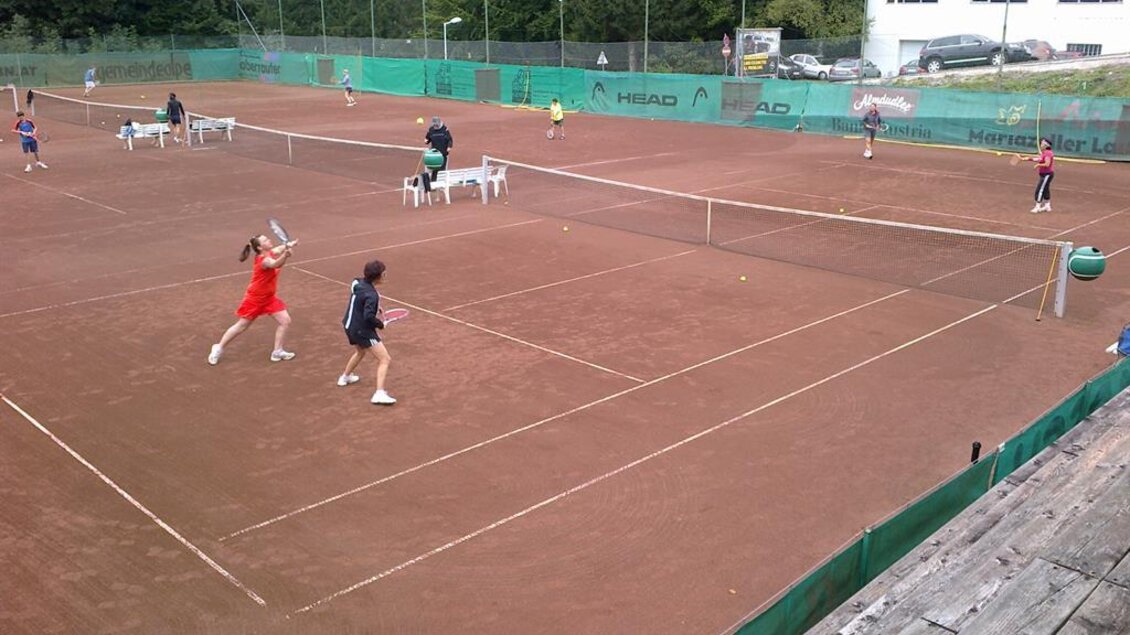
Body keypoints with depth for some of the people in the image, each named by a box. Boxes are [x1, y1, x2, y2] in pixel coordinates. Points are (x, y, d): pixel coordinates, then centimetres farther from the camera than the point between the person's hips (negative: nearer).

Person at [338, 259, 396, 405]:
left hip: (350, 326, 9)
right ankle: (379, 394, -17)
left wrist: (376, 308, 8)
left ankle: (345, 377, 56)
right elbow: (368, 316, -33)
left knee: (360, 352, 37)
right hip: (362, 331, -9)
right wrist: (381, 324, -15)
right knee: (385, 359, -7)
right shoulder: (371, 294, -26)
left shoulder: (357, 283, 0)